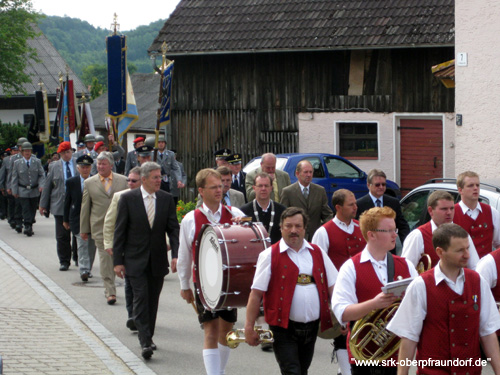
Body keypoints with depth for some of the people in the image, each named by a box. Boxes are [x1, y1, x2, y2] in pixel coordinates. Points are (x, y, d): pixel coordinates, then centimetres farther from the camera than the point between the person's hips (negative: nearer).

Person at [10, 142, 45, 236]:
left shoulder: (37, 162, 3)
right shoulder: (17, 163, 0)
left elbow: (42, 175, 3)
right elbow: (14, 178, 2)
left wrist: (41, 185, -14)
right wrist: (14, 191, -3)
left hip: (35, 191, 2)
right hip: (23, 191, -2)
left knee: (33, 210, 8)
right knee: (26, 209, -9)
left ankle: (29, 226, 20)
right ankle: (27, 226, -9)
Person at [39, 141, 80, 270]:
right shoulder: (54, 166, 7)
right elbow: (47, 186, 9)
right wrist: (43, 204, 7)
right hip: (60, 206, 0)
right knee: (62, 236, 0)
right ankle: (64, 261, 8)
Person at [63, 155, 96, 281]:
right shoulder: (71, 182, 2)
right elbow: (67, 202, 8)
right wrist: (65, 220, 9)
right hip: (78, 218, -1)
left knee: (92, 245, 8)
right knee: (82, 244, -11)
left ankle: (88, 269, 22)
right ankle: (84, 270, -15)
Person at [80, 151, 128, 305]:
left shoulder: (123, 181, 6)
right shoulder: (89, 183, 6)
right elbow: (85, 207, 9)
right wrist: (84, 229, 9)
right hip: (99, 227, -1)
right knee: (105, 259, -3)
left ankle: (109, 288, 18)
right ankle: (110, 292, -1)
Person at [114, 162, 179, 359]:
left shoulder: (166, 199, 3)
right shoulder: (128, 199, -5)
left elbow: (173, 229, 3)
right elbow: (120, 231, -3)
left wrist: (175, 254, -11)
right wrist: (118, 261, -6)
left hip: (158, 260, 3)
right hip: (136, 260, -3)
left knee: (153, 300, 10)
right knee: (141, 298, -11)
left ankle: (147, 338, 24)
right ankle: (145, 342, -14)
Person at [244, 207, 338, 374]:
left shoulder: (317, 253, 9)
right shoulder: (270, 255, -4)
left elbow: (333, 287, 10)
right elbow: (256, 293, -6)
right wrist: (249, 327, -10)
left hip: (312, 327, 5)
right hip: (284, 327, -5)